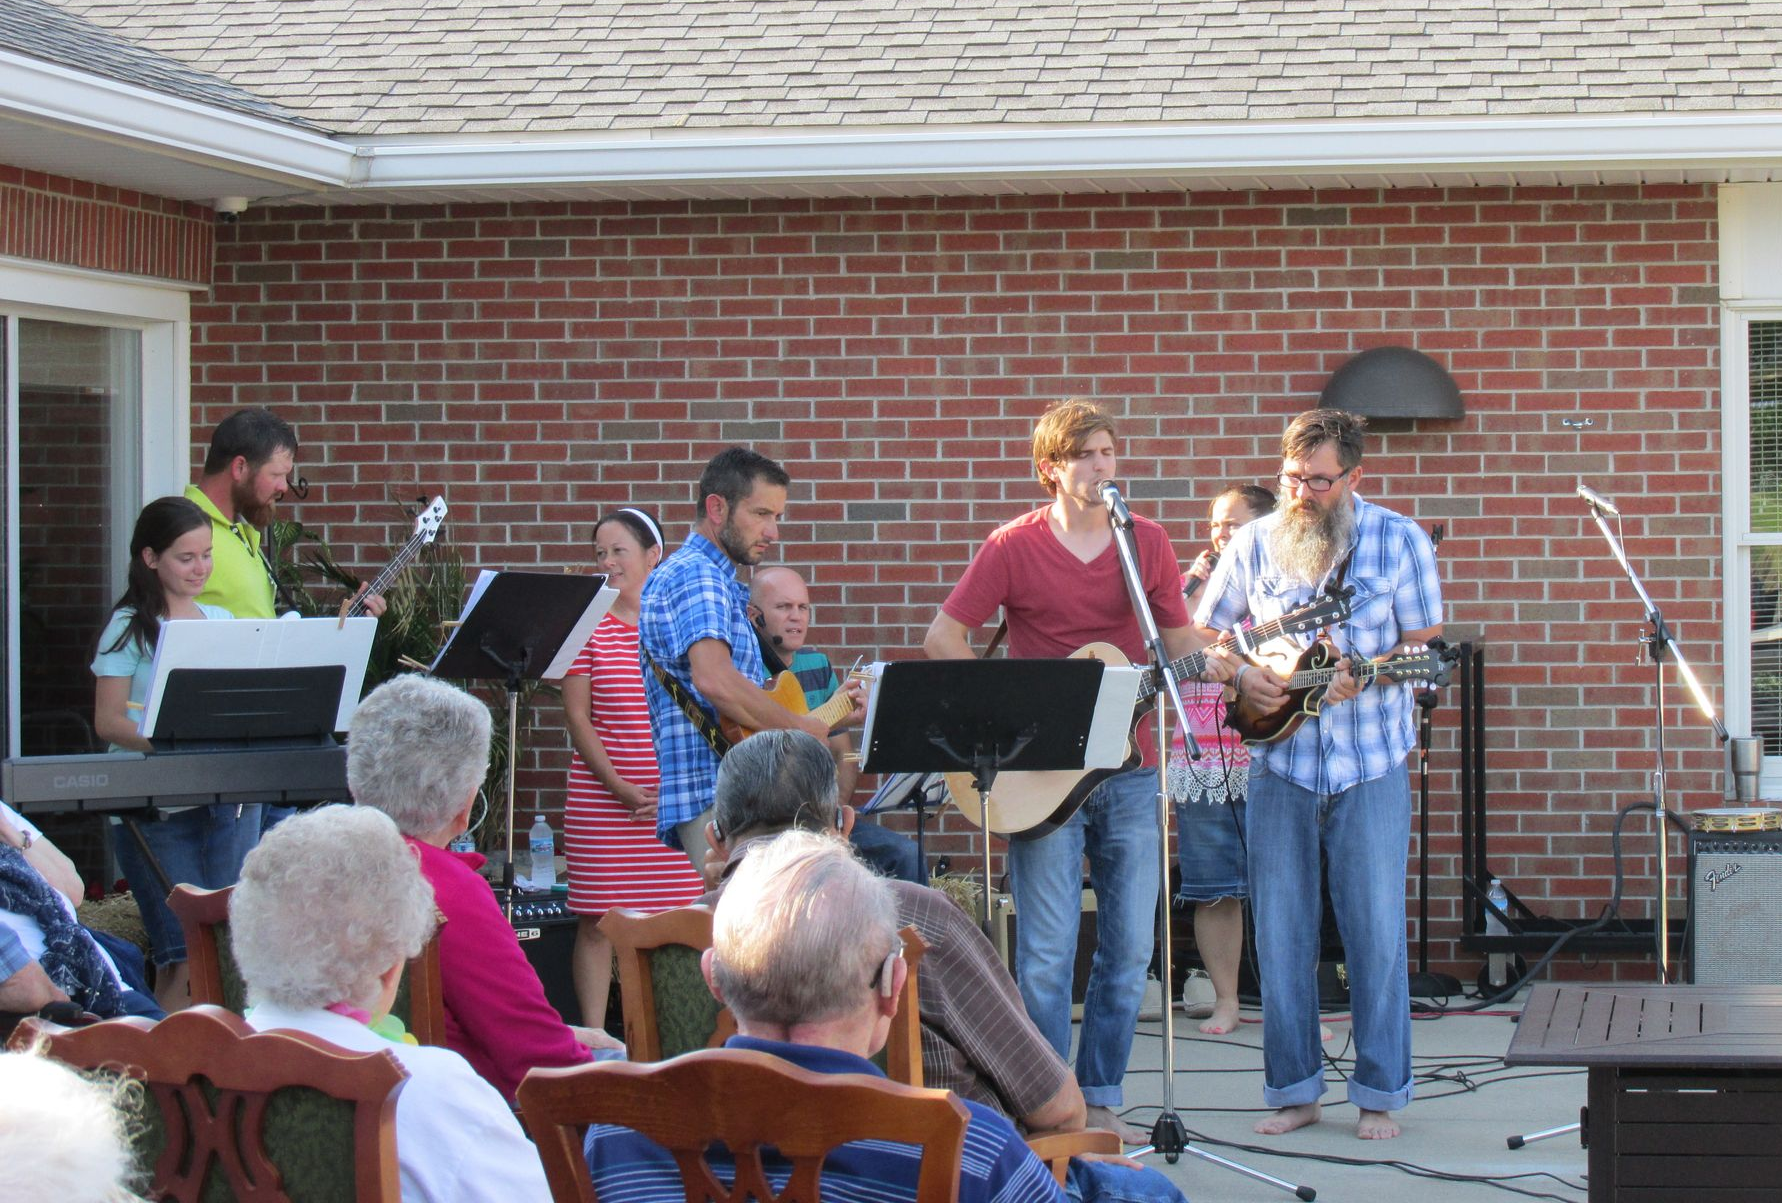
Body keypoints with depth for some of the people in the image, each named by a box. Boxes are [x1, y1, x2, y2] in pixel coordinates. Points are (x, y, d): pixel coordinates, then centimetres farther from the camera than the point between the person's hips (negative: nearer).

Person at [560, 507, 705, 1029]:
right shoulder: (587, 625, 2)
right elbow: (577, 716, 0)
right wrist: (616, 785, -10)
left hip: (676, 802, 2)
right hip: (601, 803, -2)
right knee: (597, 921, -1)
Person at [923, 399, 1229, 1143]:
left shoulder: (1148, 544, 9)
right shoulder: (1016, 546, -1)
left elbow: (1180, 643, 11)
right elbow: (941, 639, -2)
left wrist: (1205, 664, -12)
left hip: (1129, 767, 3)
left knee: (1130, 949, 5)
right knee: (1048, 953, -5)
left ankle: (1101, 1100, 16)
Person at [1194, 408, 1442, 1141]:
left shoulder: (1399, 541, 0)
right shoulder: (1255, 543, 5)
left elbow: (1426, 648, 1)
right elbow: (1202, 634, 13)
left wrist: (1364, 677, -17)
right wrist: (1239, 679, -7)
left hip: (1371, 762, -2)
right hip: (1278, 761, 2)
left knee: (1376, 933, 0)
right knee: (1280, 934, 3)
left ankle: (1379, 1094, 9)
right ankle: (1293, 1089, 13)